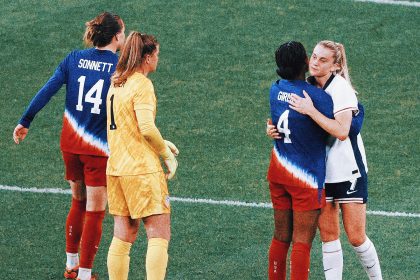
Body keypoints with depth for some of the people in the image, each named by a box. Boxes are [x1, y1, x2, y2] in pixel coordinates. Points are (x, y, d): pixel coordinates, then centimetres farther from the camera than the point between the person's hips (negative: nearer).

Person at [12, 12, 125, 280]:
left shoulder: (74, 58, 2)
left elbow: (47, 91, -2)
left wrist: (25, 122, 4)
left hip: (70, 144, 5)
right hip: (99, 148, -5)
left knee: (78, 203, 22)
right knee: (95, 211, 2)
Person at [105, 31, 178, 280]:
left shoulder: (116, 84, 14)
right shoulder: (142, 84, -12)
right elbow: (147, 128, -21)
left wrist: (160, 144, 18)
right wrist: (168, 154, -8)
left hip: (116, 167, 8)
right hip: (142, 169, -8)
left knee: (123, 236, 10)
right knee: (159, 235, -6)